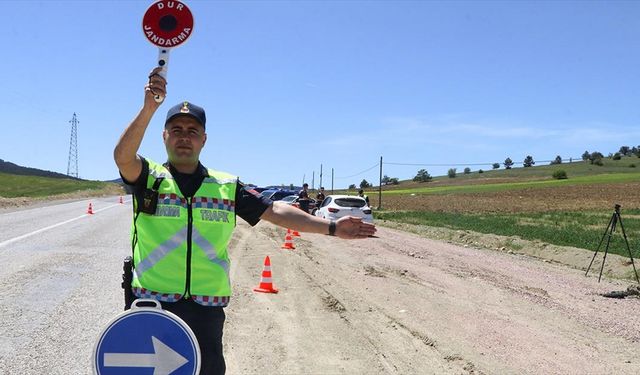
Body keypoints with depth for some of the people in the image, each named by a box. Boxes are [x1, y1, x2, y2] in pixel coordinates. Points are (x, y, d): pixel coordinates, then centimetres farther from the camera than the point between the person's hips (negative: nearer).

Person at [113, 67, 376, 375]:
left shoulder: (226, 186, 9)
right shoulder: (149, 177, 1)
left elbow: (273, 211, 6)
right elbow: (123, 157, -19)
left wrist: (331, 227, 0)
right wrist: (149, 108, -33)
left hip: (207, 307, 2)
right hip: (152, 302, -2)